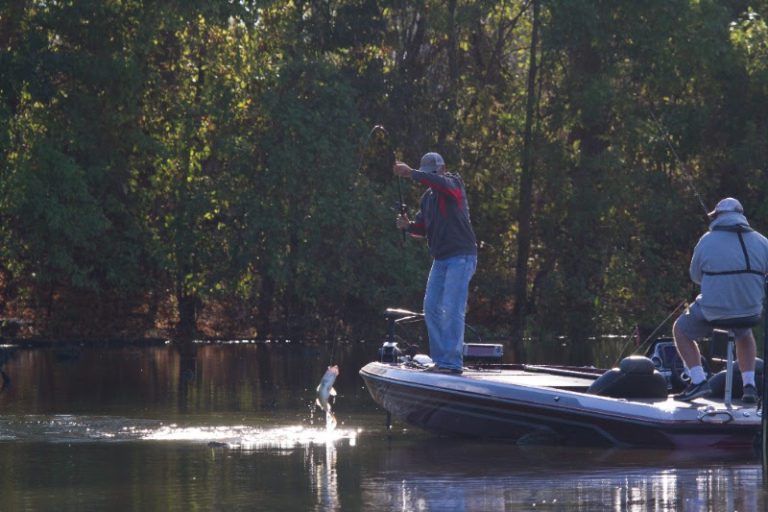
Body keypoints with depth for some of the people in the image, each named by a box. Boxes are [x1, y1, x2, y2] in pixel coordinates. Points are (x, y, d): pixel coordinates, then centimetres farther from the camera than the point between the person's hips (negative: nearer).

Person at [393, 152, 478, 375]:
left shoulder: (454, 183, -5)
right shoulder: (427, 198, 17)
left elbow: (440, 182, -30)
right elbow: (422, 229, 18)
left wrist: (411, 173, -31)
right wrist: (408, 225, -4)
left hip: (461, 257, -9)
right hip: (440, 259, 9)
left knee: (452, 309, -14)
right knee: (432, 308, 6)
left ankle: (453, 363, -15)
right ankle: (440, 360, 11)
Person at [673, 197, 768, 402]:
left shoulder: (708, 241, -8)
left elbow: (696, 276, 4)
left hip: (713, 311, -3)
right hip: (750, 311, 3)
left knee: (681, 330, 24)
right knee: (744, 333, 37)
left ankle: (698, 381, 9)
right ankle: (749, 384, 23)